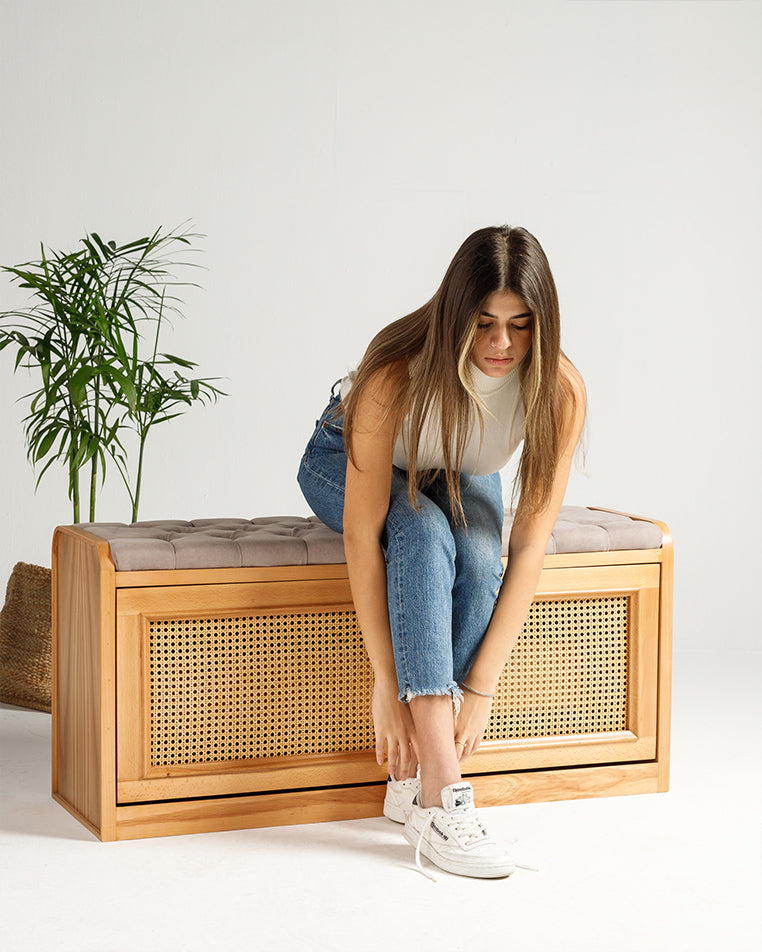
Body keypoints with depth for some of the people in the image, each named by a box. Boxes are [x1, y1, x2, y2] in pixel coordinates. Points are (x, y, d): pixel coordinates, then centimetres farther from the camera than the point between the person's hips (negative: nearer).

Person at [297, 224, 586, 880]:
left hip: (461, 478, 3)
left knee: (478, 554, -32)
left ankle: (416, 781, -21)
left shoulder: (560, 389, -30)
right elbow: (362, 535, -37)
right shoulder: (396, 375, -37)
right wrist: (386, 682, -38)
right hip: (345, 467, -2)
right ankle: (442, 800, -40)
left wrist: (480, 687, -34)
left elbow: (530, 544, -30)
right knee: (425, 532, -36)